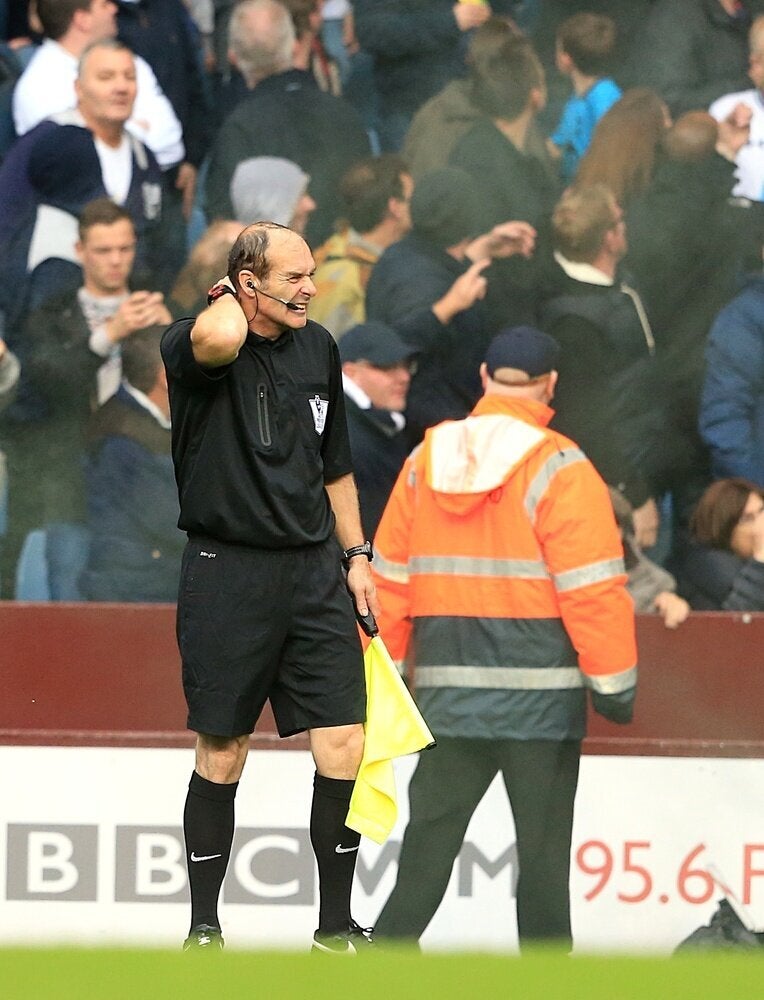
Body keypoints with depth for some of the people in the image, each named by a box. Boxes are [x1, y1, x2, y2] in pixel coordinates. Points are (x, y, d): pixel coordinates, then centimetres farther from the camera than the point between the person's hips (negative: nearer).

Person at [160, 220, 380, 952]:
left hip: (312, 569, 5)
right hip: (227, 570, -5)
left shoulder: (317, 349, 11)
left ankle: (335, 926, 8)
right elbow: (219, 340, -36)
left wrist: (355, 555, 17)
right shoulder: (194, 347, -9)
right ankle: (203, 926, 14)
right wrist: (229, 300, -14)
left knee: (343, 743, -3)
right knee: (222, 752, 2)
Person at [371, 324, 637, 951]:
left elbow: (389, 579, 8)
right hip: (540, 689, -4)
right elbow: (592, 590, -12)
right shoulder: (559, 471, -10)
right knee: (542, 850, 3)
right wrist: (614, 681, -4)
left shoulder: (425, 461, 5)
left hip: (448, 688, 4)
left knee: (431, 836, 10)